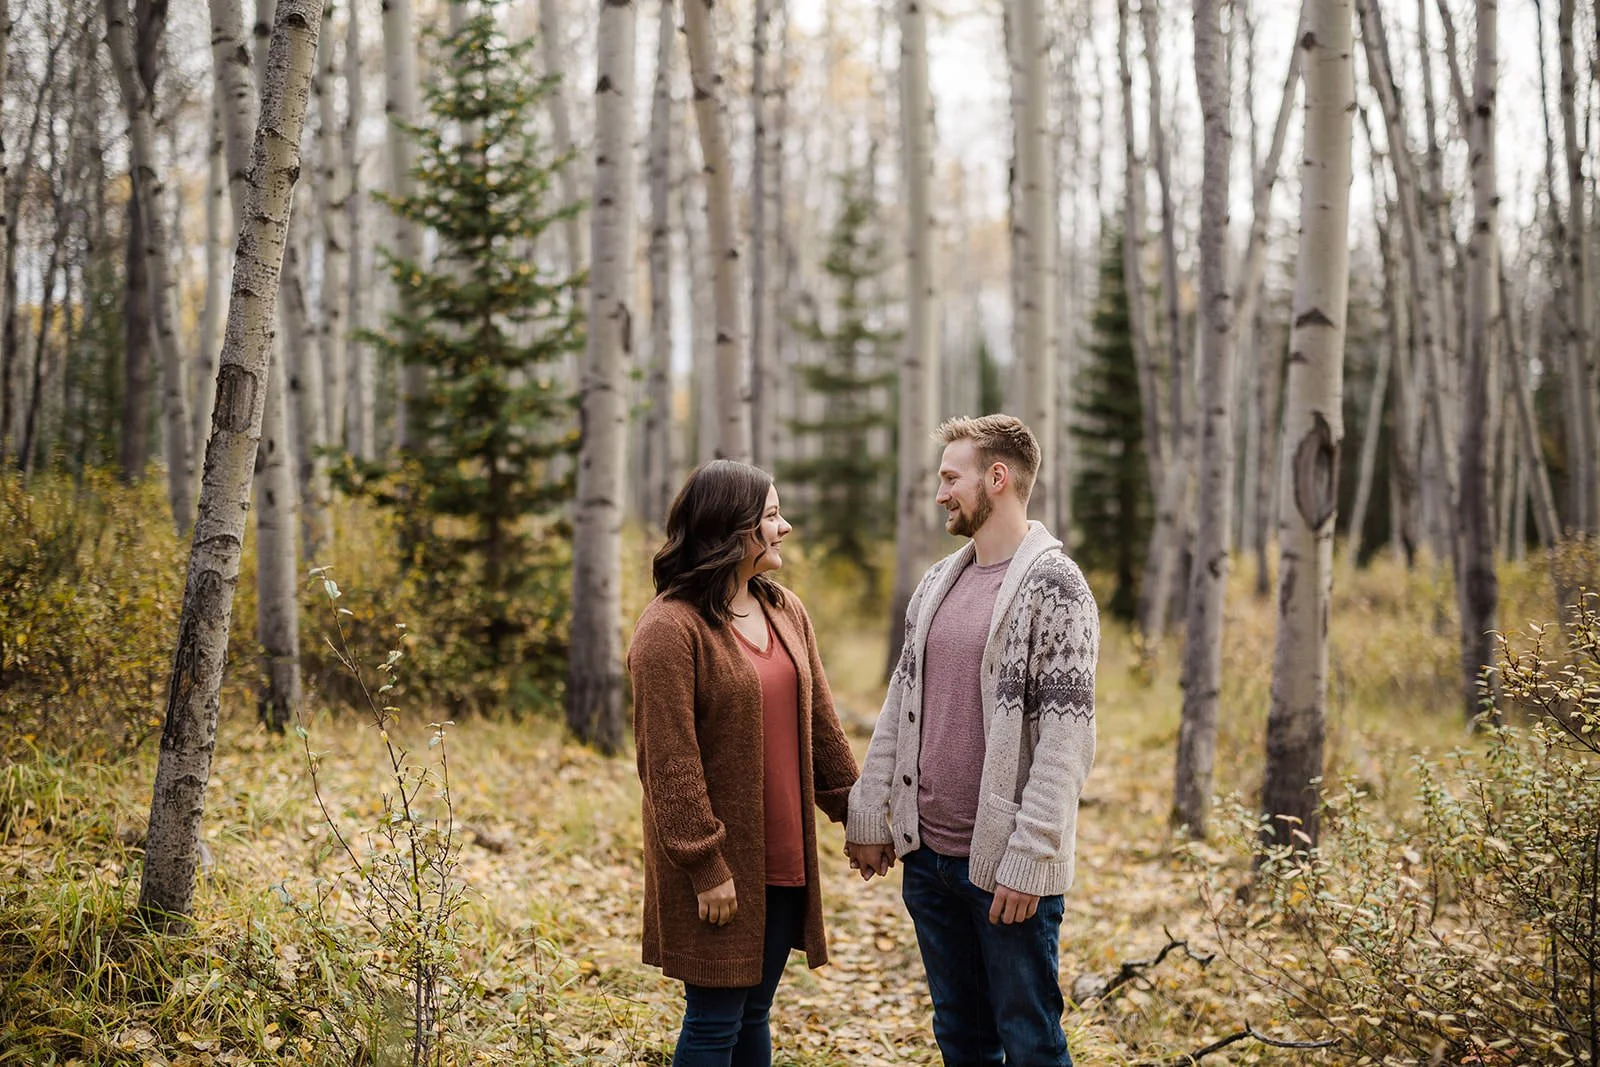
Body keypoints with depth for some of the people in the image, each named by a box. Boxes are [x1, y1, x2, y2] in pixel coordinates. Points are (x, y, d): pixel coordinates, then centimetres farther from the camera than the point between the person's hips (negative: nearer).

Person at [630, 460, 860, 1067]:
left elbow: (819, 723, 15)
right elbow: (670, 762, -17)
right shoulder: (671, 628, -16)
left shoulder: (786, 611, 9)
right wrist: (706, 868, -18)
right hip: (721, 863, -7)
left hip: (783, 858, 7)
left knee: (753, 1015, 15)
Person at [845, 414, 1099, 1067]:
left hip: (1005, 865, -7)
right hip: (925, 851, 7)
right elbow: (900, 706, 15)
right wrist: (868, 816, 9)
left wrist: (1027, 857, -20)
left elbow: (1066, 738, -16)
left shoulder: (1053, 585, -11)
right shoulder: (936, 584, 12)